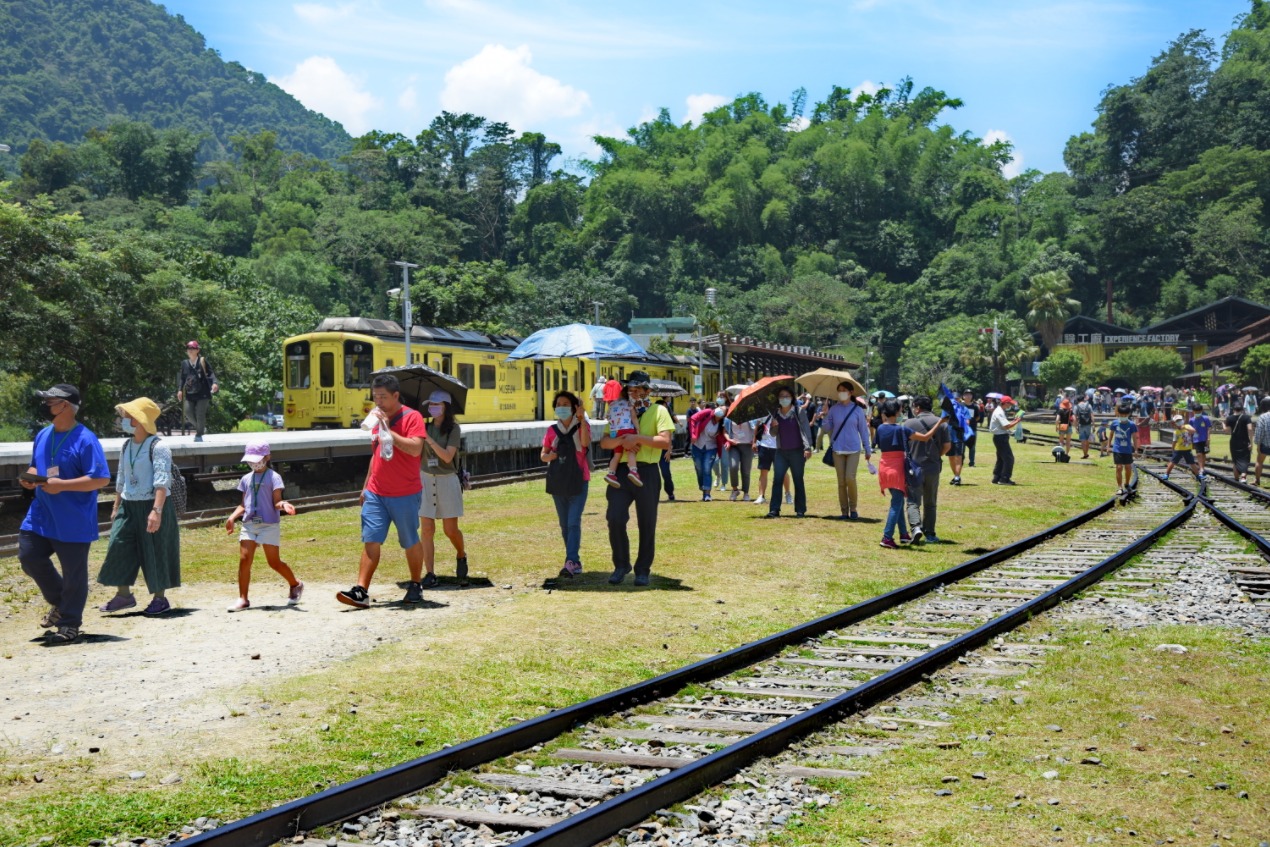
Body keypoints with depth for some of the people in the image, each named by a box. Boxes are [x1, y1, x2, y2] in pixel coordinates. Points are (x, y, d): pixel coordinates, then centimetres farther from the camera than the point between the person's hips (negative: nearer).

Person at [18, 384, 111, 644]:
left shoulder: (85, 440, -16)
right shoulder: (42, 436, 8)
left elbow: (102, 479, -20)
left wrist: (62, 485, -25)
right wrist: (30, 478, -1)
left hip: (73, 522, -7)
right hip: (41, 516, 7)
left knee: (73, 572, 3)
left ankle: (69, 624, 17)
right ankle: (60, 603, 27)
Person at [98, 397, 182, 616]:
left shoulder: (158, 447, -14)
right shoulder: (126, 446, 11)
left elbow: (161, 482, -21)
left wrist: (156, 511, -29)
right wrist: (116, 508, 21)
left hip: (152, 506, -7)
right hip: (128, 507, 7)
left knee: (156, 552, 1)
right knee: (119, 547, 1)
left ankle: (160, 598, 13)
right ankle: (123, 594, 13)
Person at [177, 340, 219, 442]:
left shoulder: (203, 361, 2)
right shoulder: (184, 363, 9)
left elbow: (211, 373, 0)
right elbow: (181, 378, 14)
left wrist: (214, 383, -16)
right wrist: (180, 389, 4)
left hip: (202, 393, -3)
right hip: (189, 393, 3)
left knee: (200, 413, -6)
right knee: (188, 412, -3)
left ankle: (199, 434, 7)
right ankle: (199, 427, 24)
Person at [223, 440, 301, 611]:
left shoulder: (273, 477, -3)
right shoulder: (246, 479, 13)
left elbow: (276, 502, -8)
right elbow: (243, 505, 18)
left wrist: (283, 505, -29)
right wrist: (232, 517, 4)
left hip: (269, 525, -5)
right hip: (249, 525, 5)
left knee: (274, 562, -1)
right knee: (244, 560, -6)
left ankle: (295, 585, 23)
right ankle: (243, 599, -1)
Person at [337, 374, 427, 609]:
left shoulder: (412, 417, -10)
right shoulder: (378, 418, 13)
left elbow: (415, 448, -25)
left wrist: (388, 430, -24)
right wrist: (366, 486, 21)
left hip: (405, 494, -6)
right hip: (376, 493, 6)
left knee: (410, 542, 8)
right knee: (370, 540, -3)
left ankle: (415, 586, 24)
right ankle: (360, 591, -8)